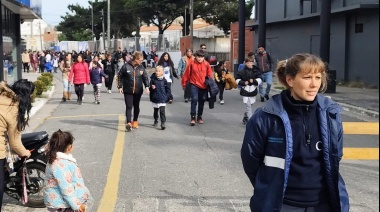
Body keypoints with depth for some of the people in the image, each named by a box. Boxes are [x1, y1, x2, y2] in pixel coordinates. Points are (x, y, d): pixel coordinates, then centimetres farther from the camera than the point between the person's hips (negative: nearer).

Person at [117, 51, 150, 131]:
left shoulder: (141, 67, 1)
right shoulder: (126, 66, -8)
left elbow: (145, 77, 4)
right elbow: (120, 76, 0)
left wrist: (147, 86, -11)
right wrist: (120, 86, -5)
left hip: (138, 91, 3)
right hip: (128, 91, -3)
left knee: (136, 106, 14)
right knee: (129, 106, -10)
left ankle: (135, 121, 30)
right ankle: (129, 123, -15)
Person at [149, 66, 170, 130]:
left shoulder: (164, 80, -4)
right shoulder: (153, 79, -1)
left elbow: (168, 89, 4)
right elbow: (150, 87, 6)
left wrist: (167, 96, -2)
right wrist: (151, 87, -16)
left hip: (162, 99, -3)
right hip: (155, 99, 3)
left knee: (162, 111, -9)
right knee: (155, 111, 18)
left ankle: (163, 123, -8)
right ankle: (156, 121, 37)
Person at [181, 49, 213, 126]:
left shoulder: (206, 64, -1)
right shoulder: (192, 64, -5)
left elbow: (210, 75, 6)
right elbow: (186, 74, 2)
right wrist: (184, 84, 7)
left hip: (203, 86, 2)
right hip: (194, 85, -2)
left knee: (201, 102, 10)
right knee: (194, 100, -14)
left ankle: (199, 117, 25)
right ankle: (192, 117, -8)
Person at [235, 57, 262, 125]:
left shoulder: (256, 71, 0)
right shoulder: (242, 72, -5)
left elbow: (259, 79, -4)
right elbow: (237, 79, 1)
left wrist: (253, 81, -20)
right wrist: (243, 83, -14)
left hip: (253, 91, 3)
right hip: (245, 91, -3)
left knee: (249, 105, 16)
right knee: (248, 106, -7)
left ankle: (245, 118, 37)